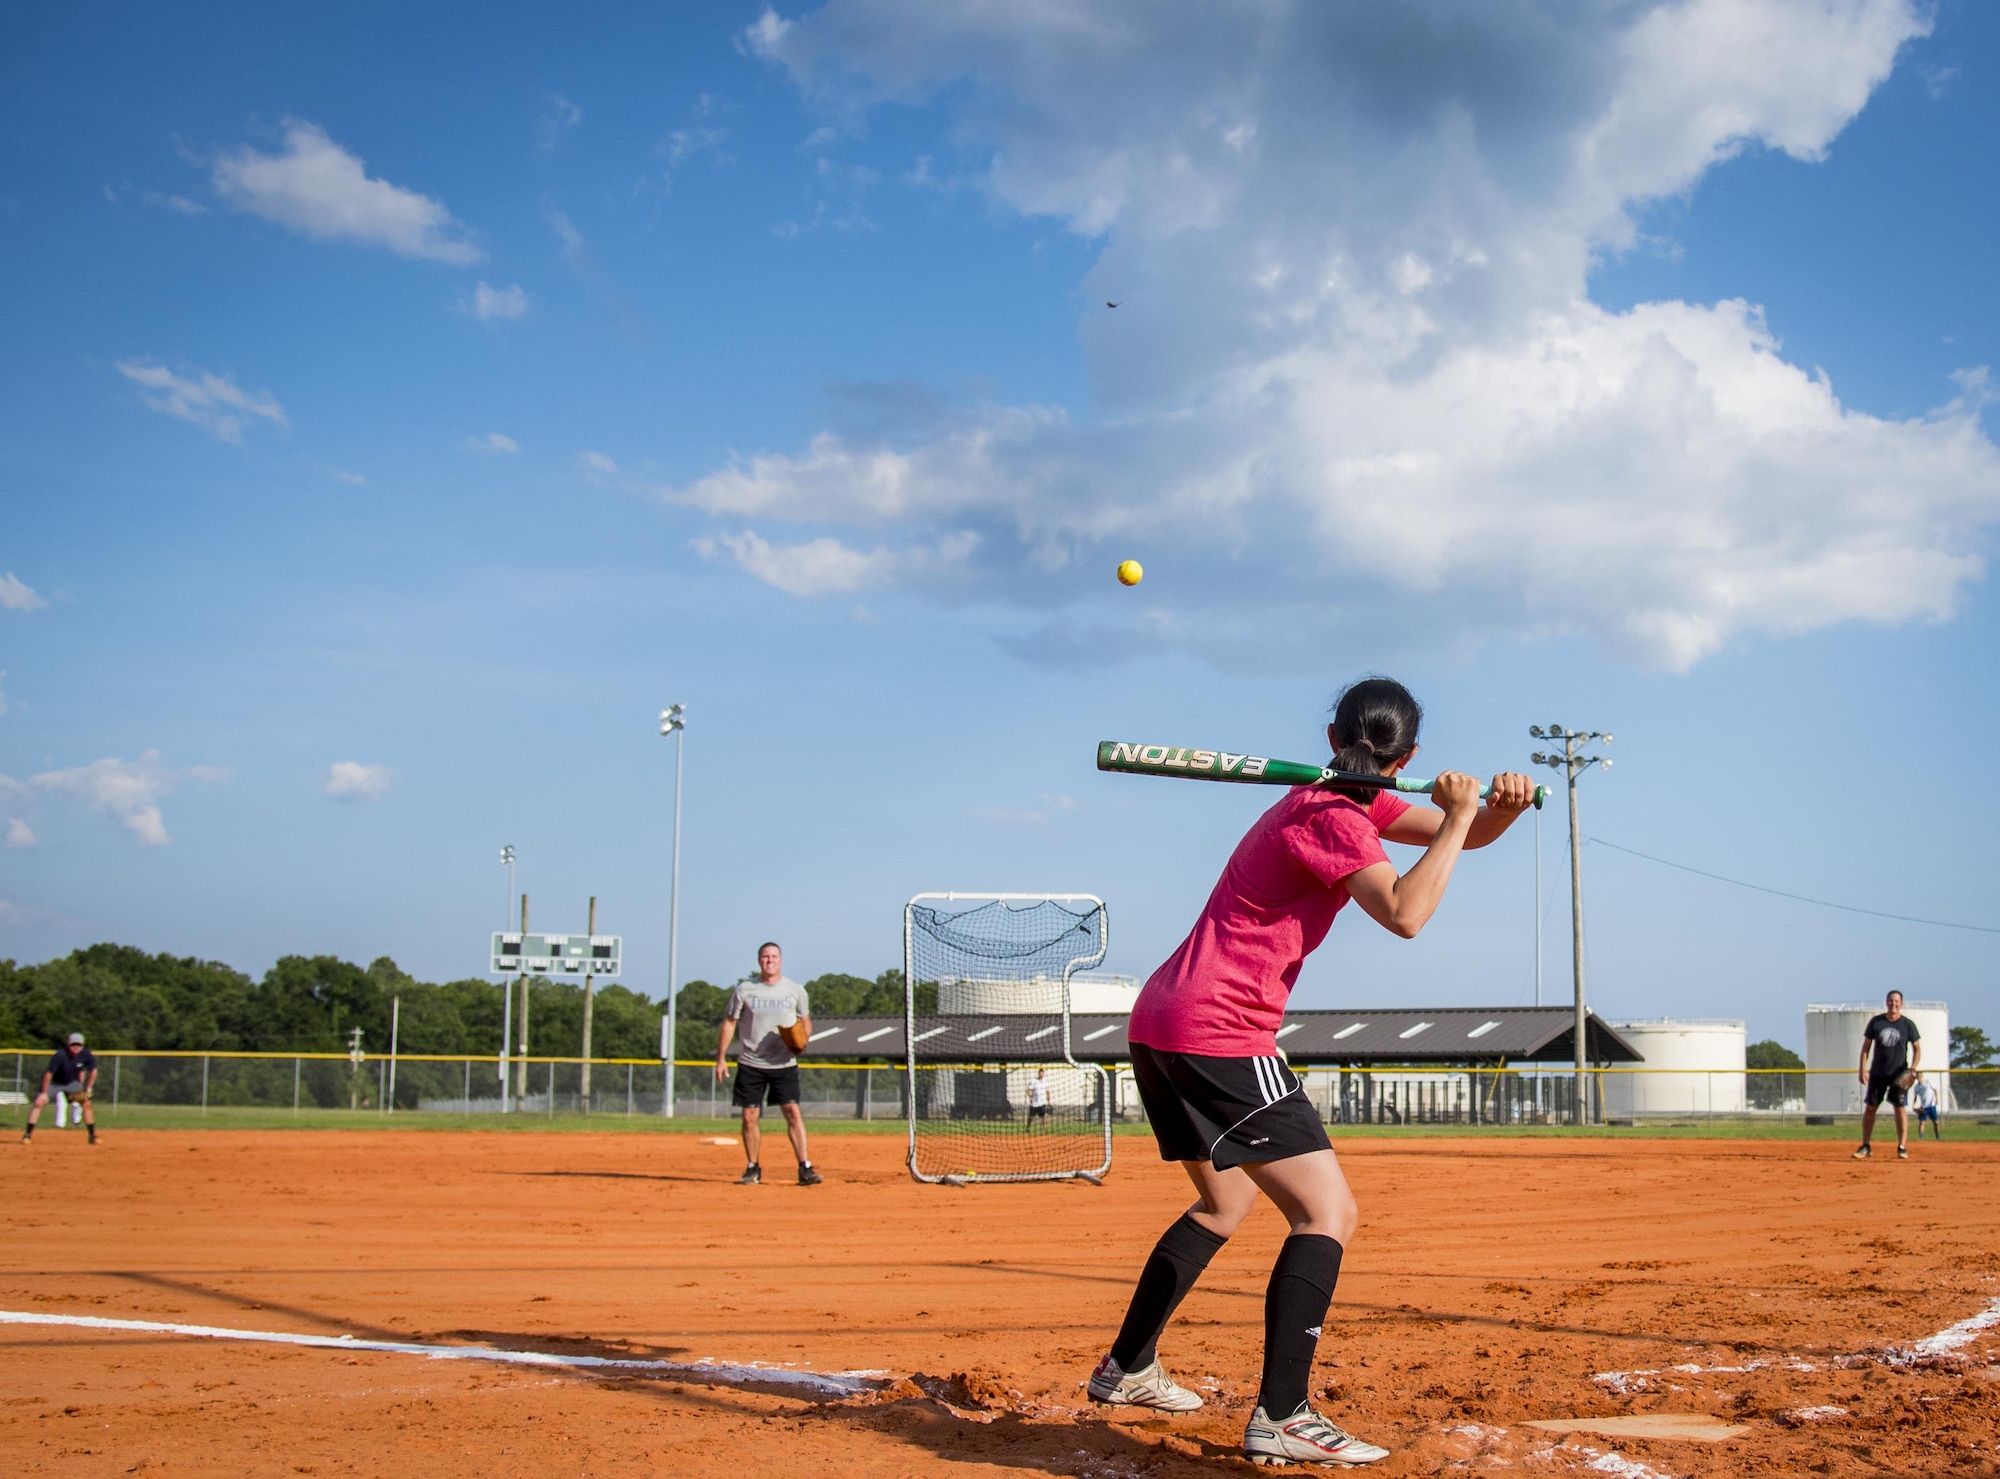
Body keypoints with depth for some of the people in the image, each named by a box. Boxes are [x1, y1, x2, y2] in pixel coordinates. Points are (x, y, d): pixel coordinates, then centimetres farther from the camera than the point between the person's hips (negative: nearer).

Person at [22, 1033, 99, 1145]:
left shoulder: (86, 1055, -23)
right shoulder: (60, 1055, -35)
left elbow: (93, 1071, -7)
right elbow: (48, 1074, -29)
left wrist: (87, 1090, -9)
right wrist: (44, 1093, -25)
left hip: (72, 1083, 3)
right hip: (53, 1082, -3)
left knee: (86, 1104, -6)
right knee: (39, 1102, -19)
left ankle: (93, 1136, 4)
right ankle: (27, 1134, -11)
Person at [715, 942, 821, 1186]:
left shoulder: (795, 990, 2)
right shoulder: (744, 990, 1)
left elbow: (806, 1022, 12)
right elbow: (729, 1022, 6)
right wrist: (721, 1058, 1)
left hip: (784, 1064, -1)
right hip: (750, 1063, 1)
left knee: (793, 1111, -11)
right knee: (749, 1116, 2)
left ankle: (805, 1168, -10)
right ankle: (753, 1169, 15)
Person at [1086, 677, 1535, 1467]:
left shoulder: (1342, 803, 16)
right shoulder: (1333, 819, -13)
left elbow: (1461, 835, 17)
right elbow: (1405, 912, -28)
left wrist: (1500, 808, -5)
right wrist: (1459, 816, -17)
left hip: (1159, 1021, 10)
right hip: (1220, 1033, -10)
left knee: (1226, 1200, 28)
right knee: (1329, 1213, -11)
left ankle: (1126, 1368, 36)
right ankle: (1281, 1417, -20)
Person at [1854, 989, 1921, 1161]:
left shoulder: (1908, 1025, -2)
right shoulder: (1875, 1021, 1)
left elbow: (1917, 1049, 3)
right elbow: (1866, 1046, 5)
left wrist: (1912, 1068, -12)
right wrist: (1863, 1069, -3)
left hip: (1899, 1074, -2)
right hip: (1877, 1074, 2)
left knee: (1900, 1108, -5)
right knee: (1869, 1107, 2)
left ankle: (1902, 1147, 1)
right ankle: (1866, 1147, 10)